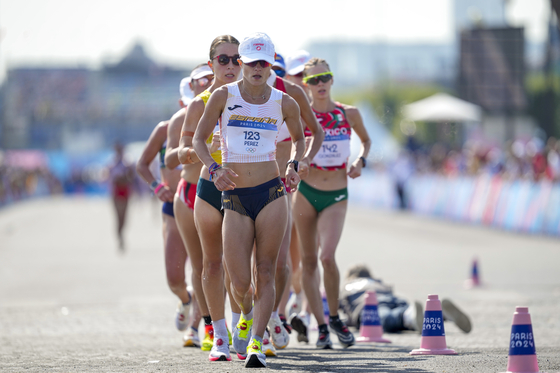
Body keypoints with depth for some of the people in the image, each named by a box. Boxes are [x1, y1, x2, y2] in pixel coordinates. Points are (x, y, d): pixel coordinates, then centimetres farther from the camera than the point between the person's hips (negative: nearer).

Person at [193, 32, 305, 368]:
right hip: (235, 199, 0)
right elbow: (199, 139, 5)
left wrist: (294, 165, 6)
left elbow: (299, 137, 23)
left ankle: (256, 343, -5)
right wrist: (214, 169, -12)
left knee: (265, 274, -7)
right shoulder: (224, 96, 0)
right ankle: (247, 315, 31)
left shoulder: (284, 103, 5)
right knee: (240, 284, -3)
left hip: (272, 193, 0)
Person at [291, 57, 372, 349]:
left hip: (337, 196, 0)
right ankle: (321, 326, 15)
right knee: (309, 260, 4)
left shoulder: (349, 114, 2)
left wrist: (360, 161, 2)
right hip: (307, 191, 0)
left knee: (327, 256, -17)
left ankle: (335, 317, 4)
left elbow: (366, 140, 20)